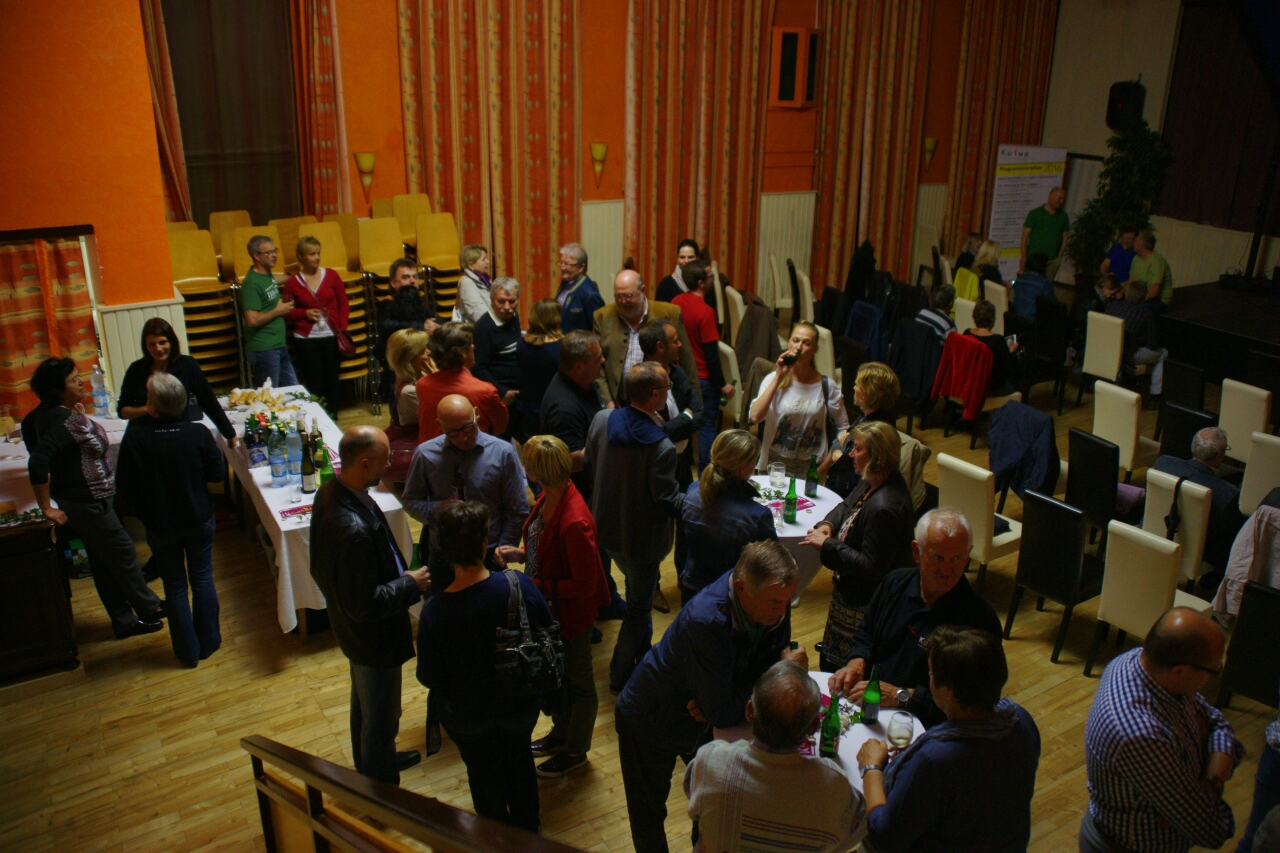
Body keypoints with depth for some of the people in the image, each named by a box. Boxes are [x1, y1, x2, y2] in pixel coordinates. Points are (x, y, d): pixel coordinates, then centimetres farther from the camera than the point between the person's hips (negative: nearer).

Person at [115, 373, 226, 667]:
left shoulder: (134, 438, -21)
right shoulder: (198, 433, -18)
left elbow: (124, 490, -15)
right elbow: (218, 473, -6)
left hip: (159, 527, -1)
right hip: (200, 521, 1)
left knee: (175, 587, 15)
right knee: (202, 579, 18)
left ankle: (188, 651, 26)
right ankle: (208, 642, 30)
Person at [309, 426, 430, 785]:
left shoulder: (330, 493, -9)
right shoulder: (355, 529, -40)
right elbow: (365, 605, -33)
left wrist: (401, 575, 6)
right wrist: (411, 585, -20)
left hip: (351, 629, 10)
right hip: (373, 635, -10)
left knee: (364, 704, 32)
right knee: (381, 718, 14)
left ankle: (371, 764, 56)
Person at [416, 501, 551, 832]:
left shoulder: (434, 612, -31)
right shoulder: (519, 584, -29)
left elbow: (429, 678, -18)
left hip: (468, 716, -1)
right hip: (521, 703, 2)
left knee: (484, 774, 27)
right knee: (520, 758, 30)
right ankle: (527, 826, 53)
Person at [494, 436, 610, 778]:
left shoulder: (574, 522, -35)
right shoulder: (549, 497, -8)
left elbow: (584, 585, -27)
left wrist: (537, 585, -23)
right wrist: (520, 554, -3)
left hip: (572, 612, -9)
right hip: (548, 607, 9)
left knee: (579, 683, 16)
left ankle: (576, 751, 38)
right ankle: (562, 732, 51)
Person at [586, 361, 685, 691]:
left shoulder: (602, 420, -12)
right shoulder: (661, 447, -32)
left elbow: (590, 464, 3)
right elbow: (669, 500, -23)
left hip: (607, 525, 7)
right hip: (642, 537, -7)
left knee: (639, 592, 31)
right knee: (639, 605, 15)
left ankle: (643, 650, 49)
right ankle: (621, 673, 30)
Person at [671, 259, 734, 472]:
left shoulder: (676, 302, -3)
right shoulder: (705, 312, -23)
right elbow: (711, 354, -21)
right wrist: (723, 384, -12)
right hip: (703, 378, -7)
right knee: (707, 425, 6)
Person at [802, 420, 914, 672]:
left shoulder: (884, 508, -31)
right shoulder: (873, 482, -2)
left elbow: (871, 567, -29)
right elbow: (847, 506, 17)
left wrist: (827, 545, -24)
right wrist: (828, 524, -4)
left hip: (863, 605, -10)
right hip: (850, 591, 10)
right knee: (830, 659, 24)